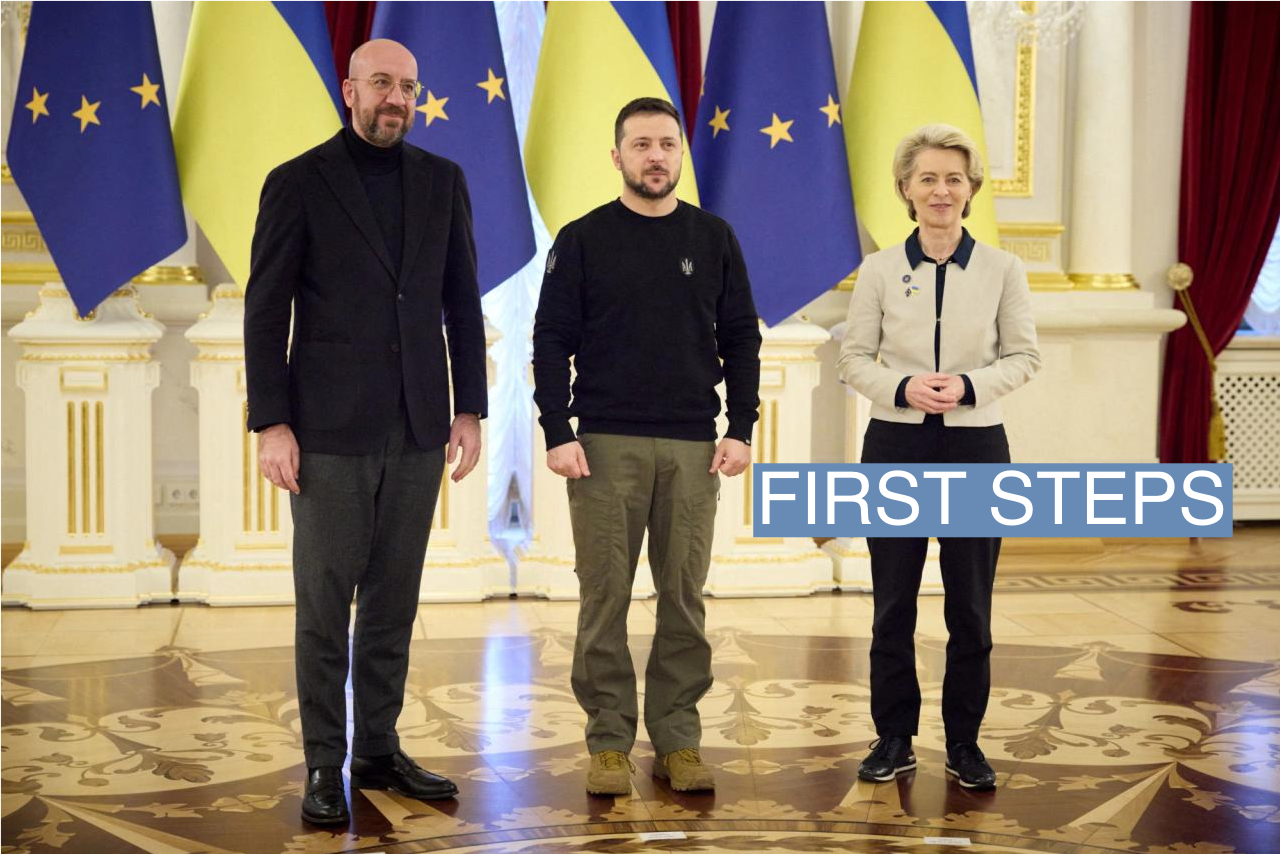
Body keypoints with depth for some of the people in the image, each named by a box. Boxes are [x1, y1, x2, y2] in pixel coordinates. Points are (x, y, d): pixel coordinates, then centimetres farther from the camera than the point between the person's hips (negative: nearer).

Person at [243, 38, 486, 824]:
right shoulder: (297, 183, -3)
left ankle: (379, 749, 21)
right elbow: (267, 311, -4)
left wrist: (469, 409, 6)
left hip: (418, 430, 4)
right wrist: (271, 424, -10)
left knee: (394, 600, 10)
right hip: (330, 429, -3)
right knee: (325, 602, 2)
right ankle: (325, 765, 12)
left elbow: (461, 302, 10)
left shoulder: (442, 181, 8)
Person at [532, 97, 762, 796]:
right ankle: (609, 742, 10)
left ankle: (678, 738, 14)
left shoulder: (713, 238, 9)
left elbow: (740, 339, 10)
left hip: (692, 449, 2)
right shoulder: (582, 241, 4)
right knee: (605, 597, 1)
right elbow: (552, 342, 1)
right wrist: (558, 434, -9)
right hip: (605, 446, -2)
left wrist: (741, 430, 0)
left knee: (684, 599, 5)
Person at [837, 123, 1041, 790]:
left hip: (975, 447, 0)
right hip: (896, 444, 0)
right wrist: (903, 388, -16)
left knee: (970, 605, 5)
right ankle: (894, 739, 18)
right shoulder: (880, 270, 1)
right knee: (892, 602, 6)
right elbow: (853, 358, 2)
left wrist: (969, 385, -14)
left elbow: (1023, 355, 3)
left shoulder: (1002, 269, 1)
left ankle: (964, 743, 18)